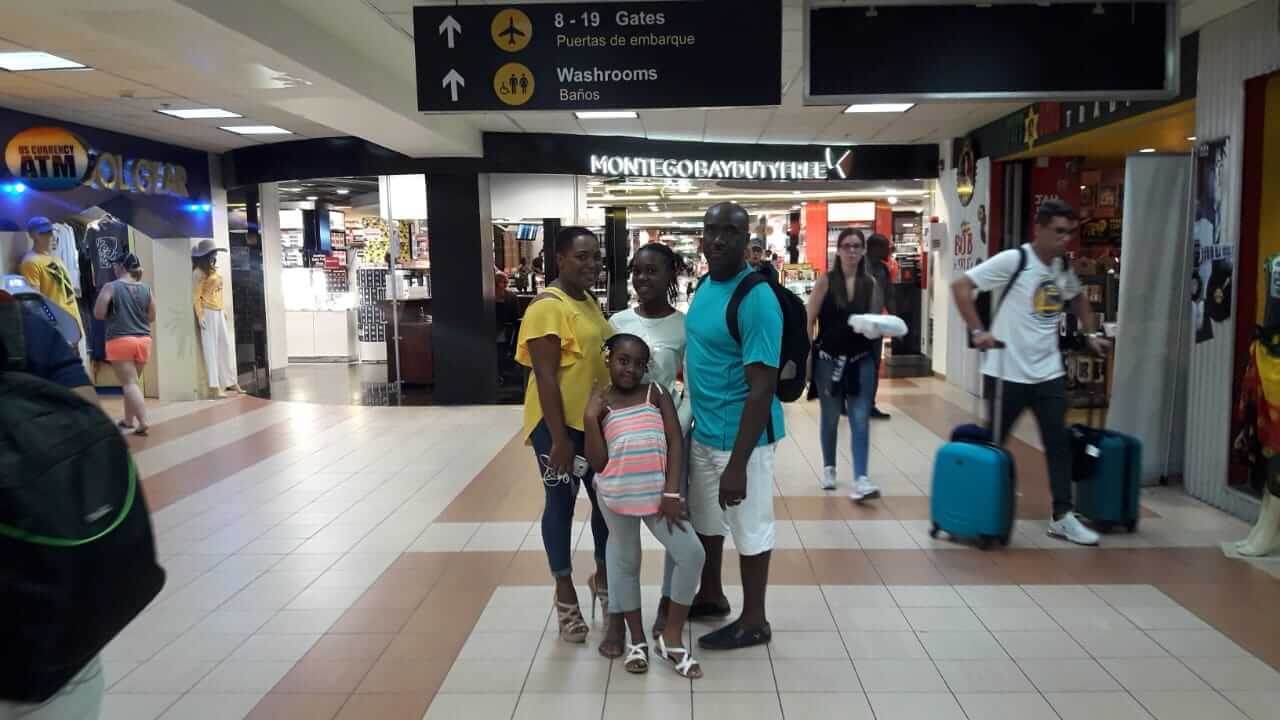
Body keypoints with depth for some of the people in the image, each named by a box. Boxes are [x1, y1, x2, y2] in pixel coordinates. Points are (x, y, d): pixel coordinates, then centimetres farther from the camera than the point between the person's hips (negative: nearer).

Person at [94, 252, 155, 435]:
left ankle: (142, 421, -16)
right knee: (132, 381, 18)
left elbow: (98, 314, -8)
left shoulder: (111, 287, -8)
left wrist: (113, 314, 11)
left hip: (120, 341, -4)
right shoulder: (145, 289, 3)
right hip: (143, 340, 5)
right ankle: (129, 420, 27)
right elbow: (152, 317, 10)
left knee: (129, 383, -4)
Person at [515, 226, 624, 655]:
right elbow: (545, 377, -21)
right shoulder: (548, 308, -17)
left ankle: (602, 576, 34)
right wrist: (559, 436, -23)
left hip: (597, 421, 8)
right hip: (559, 424, -8)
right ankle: (565, 593, 21)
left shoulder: (590, 302, 10)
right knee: (561, 503, 6)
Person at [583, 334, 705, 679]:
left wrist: (672, 493, -11)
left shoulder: (656, 393, 4)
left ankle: (672, 638, 11)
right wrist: (591, 419, -10)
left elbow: (676, 441, -3)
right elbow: (597, 462, -2)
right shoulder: (600, 403, 3)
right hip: (616, 495, 0)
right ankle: (637, 640, 31)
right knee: (625, 562, 12)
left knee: (692, 554, -7)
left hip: (657, 493, 1)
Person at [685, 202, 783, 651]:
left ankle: (754, 621, 25)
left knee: (750, 528, 8)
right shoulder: (706, 285, 6)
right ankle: (711, 595, 42)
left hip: (741, 436, -9)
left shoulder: (756, 299, -22)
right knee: (704, 519, 22)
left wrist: (737, 464, -25)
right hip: (703, 429, 9)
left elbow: (762, 387, -24)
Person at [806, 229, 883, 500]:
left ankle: (860, 480, -8)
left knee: (860, 420, -6)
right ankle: (829, 468, 31)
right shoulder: (826, 281, -5)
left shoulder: (871, 283, 4)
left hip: (861, 361, 2)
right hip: (828, 359, -2)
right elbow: (809, 320, -5)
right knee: (830, 418, 12)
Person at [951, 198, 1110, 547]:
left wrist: (1091, 334, 17)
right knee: (993, 442, 6)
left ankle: (1062, 517, 15)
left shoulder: (1063, 268, 8)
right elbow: (960, 286, -18)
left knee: (1059, 443, 6)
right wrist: (978, 331, -25)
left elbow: (1078, 298, 29)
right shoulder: (1013, 260, -13)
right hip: (1007, 372, -6)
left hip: (1049, 372, 6)